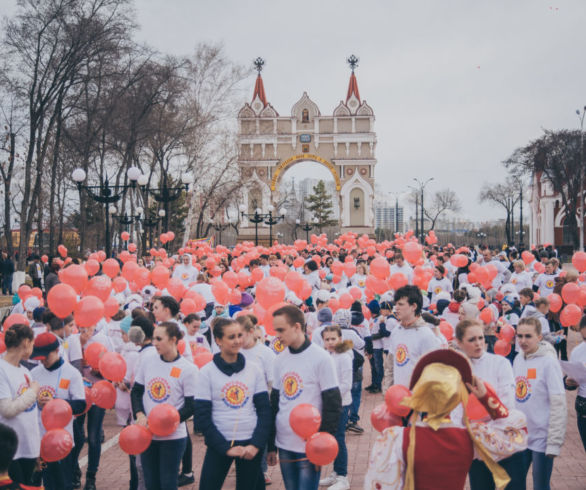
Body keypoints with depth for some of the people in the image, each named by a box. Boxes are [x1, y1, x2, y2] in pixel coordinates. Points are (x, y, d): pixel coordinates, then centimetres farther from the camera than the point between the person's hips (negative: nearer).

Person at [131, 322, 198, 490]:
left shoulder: (188, 369, -10)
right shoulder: (147, 362, 3)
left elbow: (191, 406, -9)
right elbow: (136, 391, 10)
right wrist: (140, 415, -8)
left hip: (173, 436, -4)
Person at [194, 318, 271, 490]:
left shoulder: (253, 369, 3)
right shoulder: (207, 372, -4)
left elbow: (264, 409, 3)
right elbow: (202, 416, -5)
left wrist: (256, 444, -8)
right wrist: (226, 448, -10)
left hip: (251, 445, 2)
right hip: (219, 444, -2)